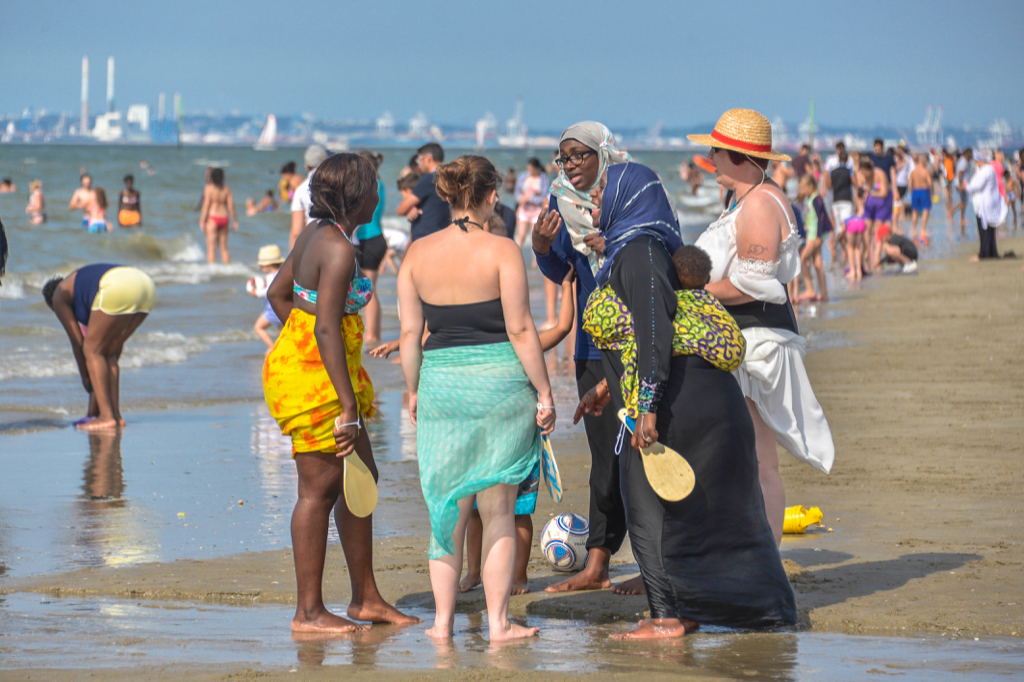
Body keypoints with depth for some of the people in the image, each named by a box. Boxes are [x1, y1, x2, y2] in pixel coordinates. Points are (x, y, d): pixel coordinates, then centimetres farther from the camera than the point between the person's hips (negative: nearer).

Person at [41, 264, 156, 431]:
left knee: (92, 350, 5)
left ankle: (106, 416, -4)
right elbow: (118, 344, 38)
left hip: (119, 290, -8)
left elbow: (78, 341, 18)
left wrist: (85, 377, 28)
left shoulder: (59, 296, 22)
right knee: (107, 352, 19)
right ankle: (116, 415, 14)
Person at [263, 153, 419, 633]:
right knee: (321, 487, -4)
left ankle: (365, 598, 21)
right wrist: (348, 407, -25)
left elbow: (278, 293, 20)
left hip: (299, 362, 10)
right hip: (312, 376, -10)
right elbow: (327, 329, -25)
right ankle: (309, 612, 1)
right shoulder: (338, 251, -20)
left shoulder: (316, 233, 9)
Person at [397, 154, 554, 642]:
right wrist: (544, 392, -3)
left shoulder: (418, 253, 3)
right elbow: (520, 329, -9)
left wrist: (413, 391, 15)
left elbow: (410, 332, 5)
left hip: (440, 382, 3)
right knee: (498, 509, 5)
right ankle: (498, 622, 7)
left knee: (447, 505, 11)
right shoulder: (501, 251, -8)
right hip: (500, 382, -3)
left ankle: (443, 620, 12)